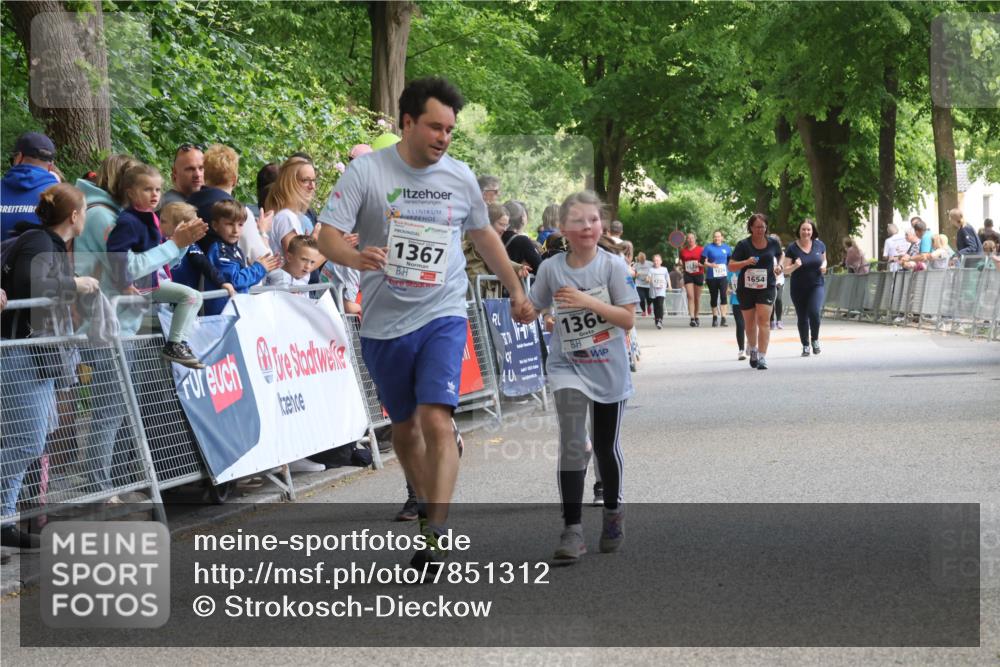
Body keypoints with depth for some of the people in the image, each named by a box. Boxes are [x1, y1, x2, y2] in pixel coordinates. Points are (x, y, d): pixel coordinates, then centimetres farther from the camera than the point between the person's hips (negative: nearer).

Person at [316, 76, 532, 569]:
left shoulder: (460, 177, 4)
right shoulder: (366, 172, -6)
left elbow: (484, 235, 20)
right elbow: (328, 235, -12)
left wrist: (516, 292, 24)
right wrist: (355, 257, -34)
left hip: (442, 316, 0)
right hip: (384, 323, 0)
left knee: (436, 420, -18)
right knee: (404, 427, 13)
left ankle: (435, 537, -19)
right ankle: (427, 505, 37)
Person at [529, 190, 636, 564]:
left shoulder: (612, 265, -9)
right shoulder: (551, 269, -4)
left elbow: (628, 319, -13)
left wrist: (588, 301, -22)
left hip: (608, 369, 0)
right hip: (567, 367, 0)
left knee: (606, 446, 13)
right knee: (572, 444, -16)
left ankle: (612, 513, 37)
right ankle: (572, 530, -15)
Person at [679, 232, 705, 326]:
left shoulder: (701, 250, 1)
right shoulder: (683, 251, 9)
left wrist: (701, 264, -15)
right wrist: (680, 264, -2)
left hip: (698, 274, -1)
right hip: (688, 275, 1)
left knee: (697, 297, 7)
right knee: (690, 296, -11)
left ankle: (696, 317, 22)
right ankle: (692, 318, -17)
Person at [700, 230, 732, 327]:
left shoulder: (726, 248, 8)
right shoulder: (708, 248, 0)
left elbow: (730, 262, 17)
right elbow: (702, 262, -2)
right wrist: (710, 265, -19)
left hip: (723, 276, 0)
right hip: (712, 277, 0)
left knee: (723, 296, -14)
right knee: (714, 297, 9)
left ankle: (723, 319, -17)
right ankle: (715, 318, 24)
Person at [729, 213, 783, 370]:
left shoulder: (773, 243, 1)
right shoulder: (743, 245, -6)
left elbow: (779, 256, 21)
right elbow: (731, 266, -6)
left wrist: (778, 266, 0)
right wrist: (746, 262, -23)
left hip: (766, 287, 0)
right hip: (746, 288, 0)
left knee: (763, 320, -14)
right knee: (750, 322, 12)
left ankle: (762, 357, -17)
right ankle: (753, 350, 38)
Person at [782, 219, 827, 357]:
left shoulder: (819, 245, 0)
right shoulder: (792, 248, -7)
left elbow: (824, 260, 18)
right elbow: (785, 269, -5)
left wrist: (824, 266, -4)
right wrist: (795, 266, -25)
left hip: (817, 285, 0)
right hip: (798, 288, 0)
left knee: (814, 312, -18)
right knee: (802, 317, 6)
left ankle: (815, 340, 6)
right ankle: (805, 345, 23)